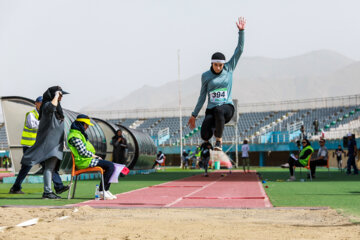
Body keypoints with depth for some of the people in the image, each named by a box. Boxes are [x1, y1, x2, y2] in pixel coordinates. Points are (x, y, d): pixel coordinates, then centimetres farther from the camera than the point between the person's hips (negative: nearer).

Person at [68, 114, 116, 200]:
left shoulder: (80, 134, 20)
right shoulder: (75, 136, -15)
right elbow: (83, 152, -20)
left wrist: (95, 156, 9)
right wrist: (94, 156, -7)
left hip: (89, 158, 11)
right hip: (83, 162, -11)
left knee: (111, 166, 9)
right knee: (110, 166, -18)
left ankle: (106, 190, 5)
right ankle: (102, 191, -15)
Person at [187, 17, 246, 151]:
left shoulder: (229, 69, 7)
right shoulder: (206, 76, 7)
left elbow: (239, 50, 3)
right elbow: (202, 96, 13)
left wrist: (241, 31, -3)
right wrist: (194, 115, 13)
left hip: (227, 107, -1)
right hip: (211, 110, 1)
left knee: (219, 110, -40)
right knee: (204, 136, -22)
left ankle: (219, 141, -24)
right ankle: (213, 128, 17)